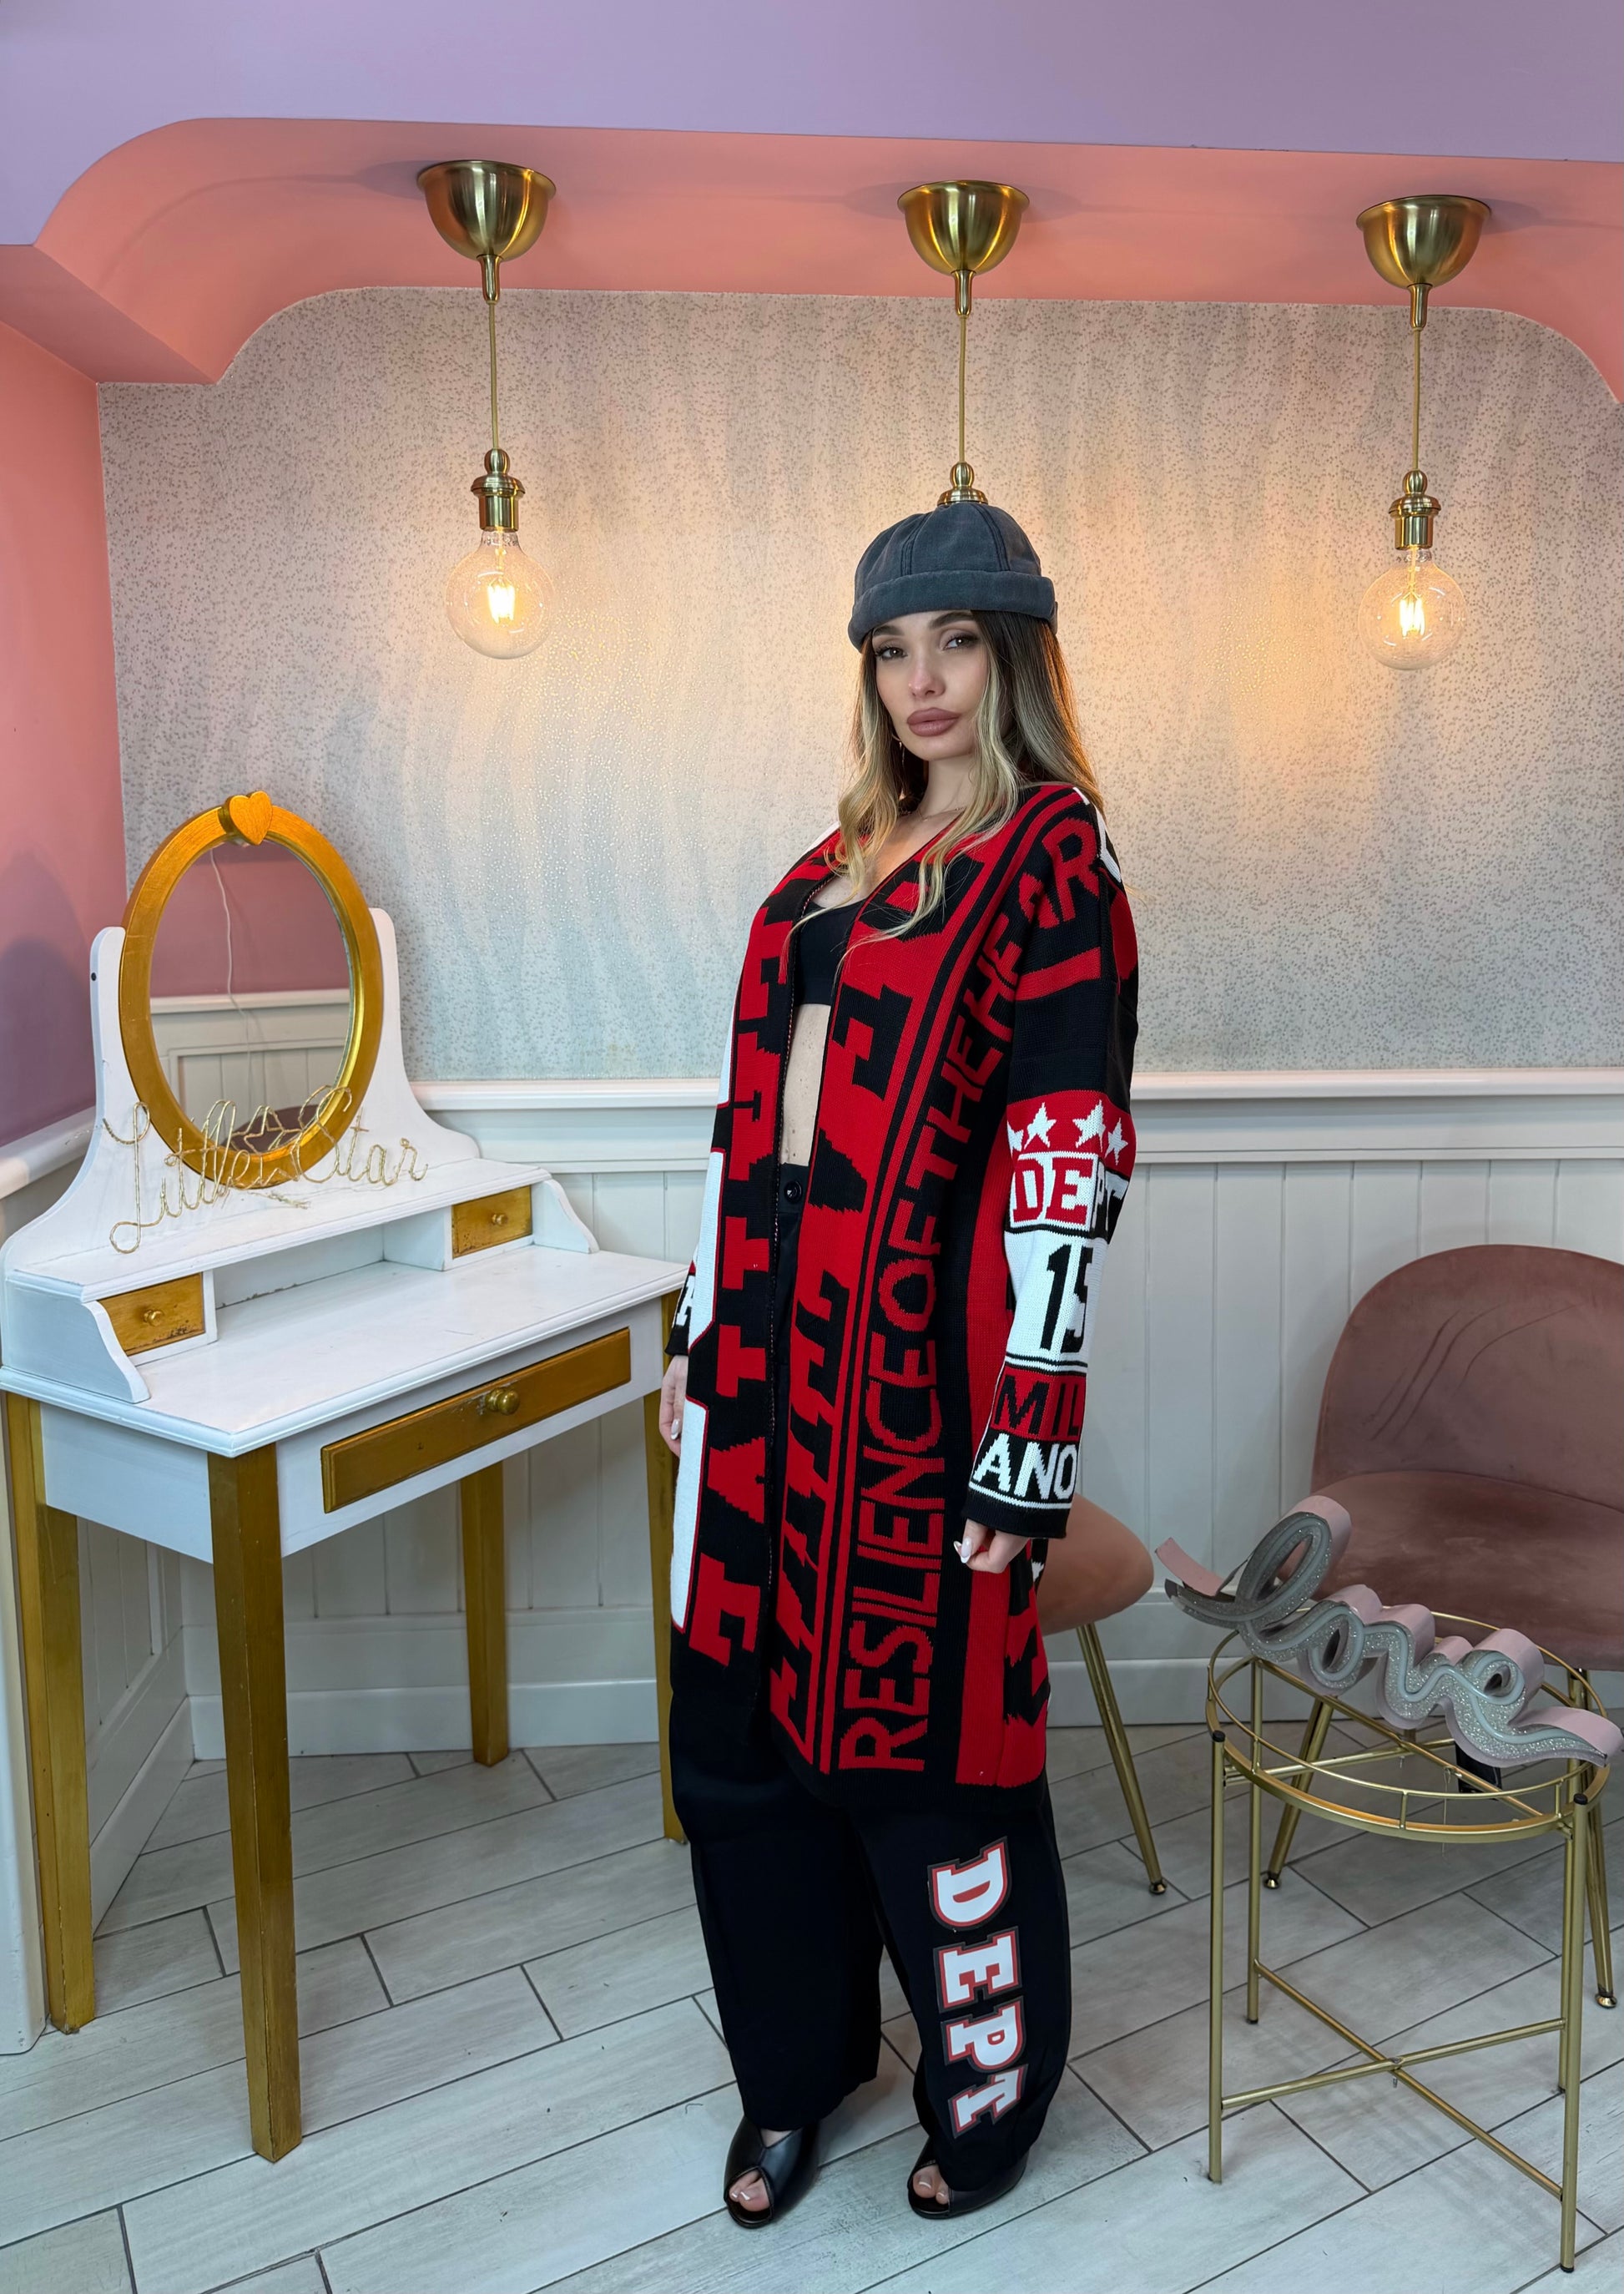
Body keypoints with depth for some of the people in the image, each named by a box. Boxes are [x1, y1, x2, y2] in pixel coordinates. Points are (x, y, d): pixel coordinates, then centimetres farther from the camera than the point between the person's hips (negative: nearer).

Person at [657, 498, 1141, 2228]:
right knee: (739, 1735, 15)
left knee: (927, 1742, 7)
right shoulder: (839, 863, 14)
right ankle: (795, 2072, 39)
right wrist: (700, 1339, 15)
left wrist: (1028, 1446, -16)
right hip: (766, 1369, 7)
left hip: (917, 1377, -7)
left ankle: (989, 2087, 35)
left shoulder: (1053, 864, -7)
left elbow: (1069, 1166, -14)